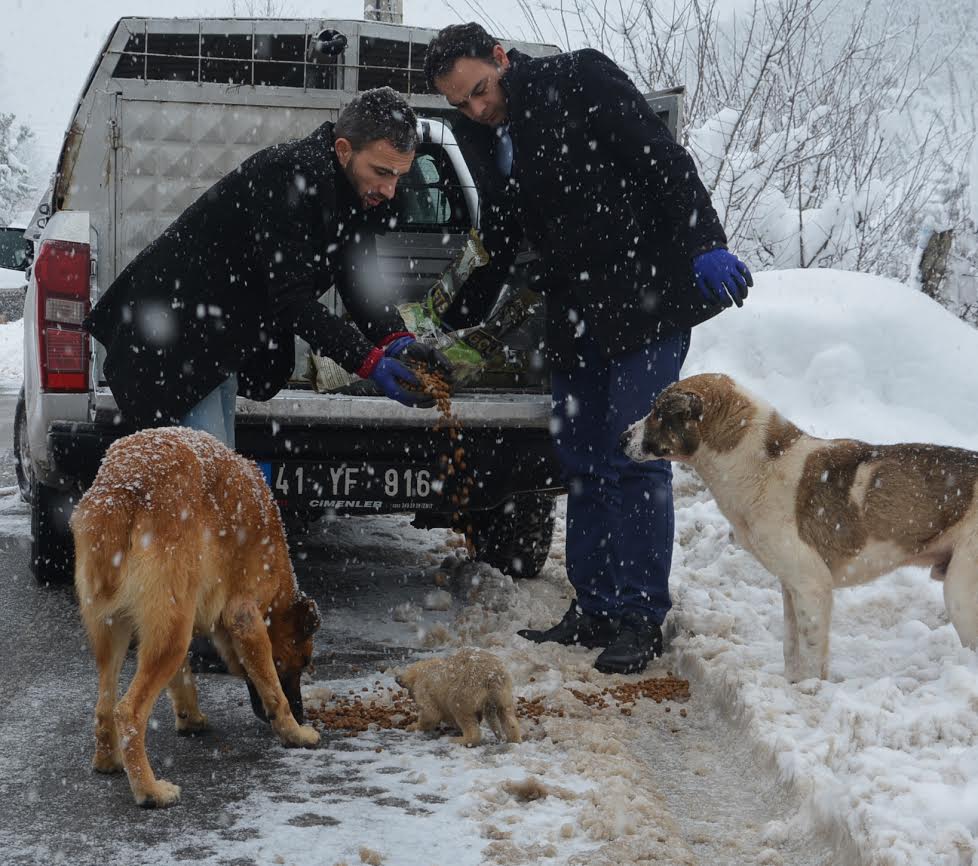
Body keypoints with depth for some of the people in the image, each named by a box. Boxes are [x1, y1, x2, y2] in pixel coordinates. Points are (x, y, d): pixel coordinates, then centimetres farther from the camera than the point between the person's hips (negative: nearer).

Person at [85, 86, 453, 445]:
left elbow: (360, 283, 1)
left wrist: (397, 339, -19)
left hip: (220, 342, 10)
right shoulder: (288, 175, -29)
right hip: (175, 333, -10)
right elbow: (291, 299, -32)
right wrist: (371, 362, -37)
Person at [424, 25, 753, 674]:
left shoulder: (579, 80, -8)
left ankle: (641, 618, -1)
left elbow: (663, 159, -13)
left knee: (635, 458, -7)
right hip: (578, 320, 7)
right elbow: (499, 252, 18)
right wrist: (446, 329, 10)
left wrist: (705, 245, -21)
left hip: (649, 299, -7)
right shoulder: (483, 139, 12)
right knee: (582, 463, 9)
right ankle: (595, 608, 18)